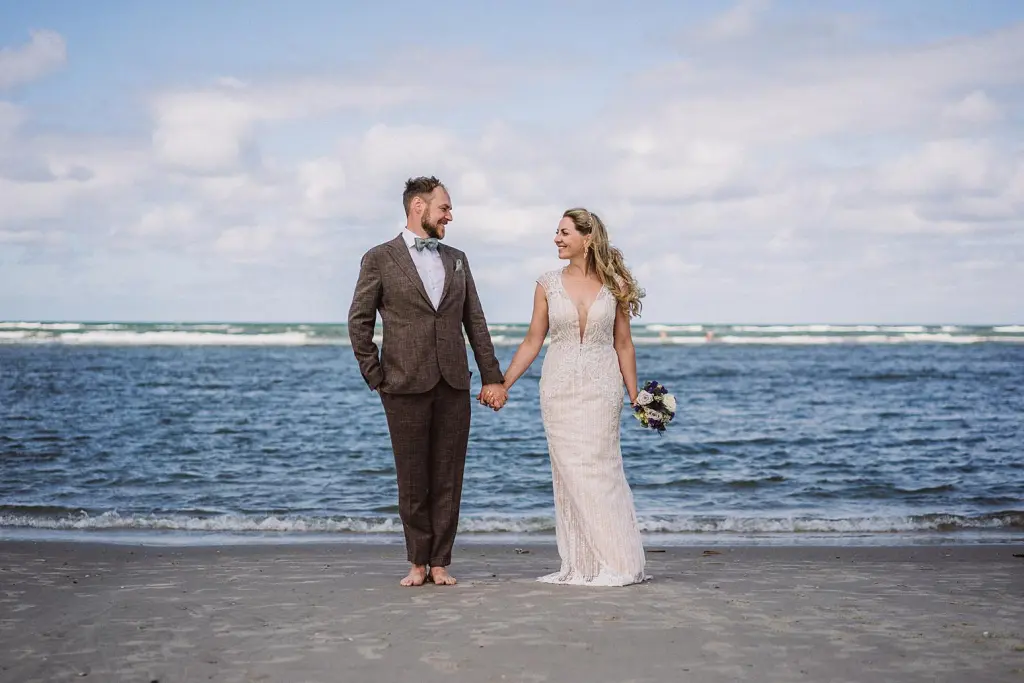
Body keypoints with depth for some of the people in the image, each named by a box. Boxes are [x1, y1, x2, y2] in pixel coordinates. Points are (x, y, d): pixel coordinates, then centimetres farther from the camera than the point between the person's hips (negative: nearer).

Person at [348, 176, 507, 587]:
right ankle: (418, 563, 14)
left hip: (453, 386, 4)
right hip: (406, 387, -3)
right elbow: (359, 322, 1)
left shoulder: (457, 260, 15)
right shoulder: (380, 259, 1)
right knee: (413, 482, 3)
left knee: (448, 480, 3)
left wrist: (491, 377, 9)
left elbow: (475, 322, 14)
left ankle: (440, 563, 11)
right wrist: (376, 377, -4)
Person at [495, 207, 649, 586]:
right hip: (559, 388, 2)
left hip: (601, 387, -2)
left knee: (598, 469, -5)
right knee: (568, 472, 2)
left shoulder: (613, 285, 1)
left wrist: (635, 395, 2)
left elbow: (623, 344, 5)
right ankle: (580, 565, 10)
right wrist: (502, 384, 3)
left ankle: (616, 563, 4)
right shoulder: (548, 285, 4)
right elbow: (532, 341, 7)